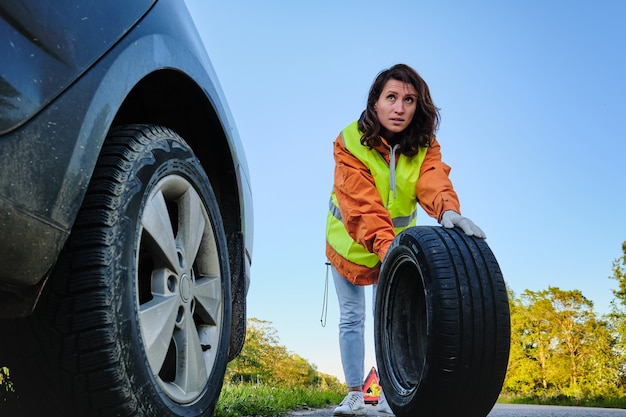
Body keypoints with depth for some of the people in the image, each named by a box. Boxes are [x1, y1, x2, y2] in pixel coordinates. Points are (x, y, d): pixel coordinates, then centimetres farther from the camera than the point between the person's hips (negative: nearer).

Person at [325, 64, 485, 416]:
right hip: (351, 242, -2)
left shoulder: (425, 145, -16)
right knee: (352, 318, 5)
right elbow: (361, 206, -37)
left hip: (398, 240, 2)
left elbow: (434, 182, -36)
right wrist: (385, 246, -52)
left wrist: (448, 211, -59)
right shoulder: (350, 143, -26)